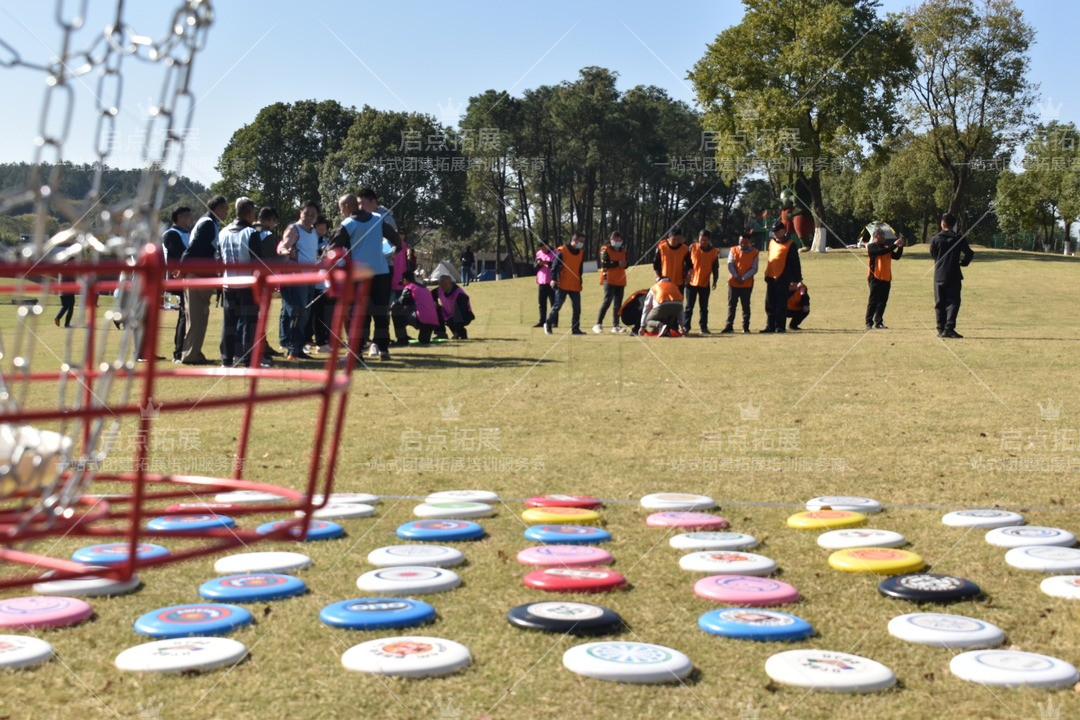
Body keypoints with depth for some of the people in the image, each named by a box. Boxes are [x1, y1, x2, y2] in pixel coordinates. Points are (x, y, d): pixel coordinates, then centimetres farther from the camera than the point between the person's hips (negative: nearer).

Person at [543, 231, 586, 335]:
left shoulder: (581, 253, 11)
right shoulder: (562, 251, -8)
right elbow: (555, 266, -10)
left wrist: (580, 282, 19)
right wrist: (553, 279, -19)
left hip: (575, 286, 5)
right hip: (562, 285, -5)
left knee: (577, 308, 1)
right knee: (557, 305, -3)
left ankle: (575, 328, 7)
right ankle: (548, 324, 14)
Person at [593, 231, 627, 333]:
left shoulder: (623, 251, 16)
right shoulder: (606, 250, -3)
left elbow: (625, 264, 19)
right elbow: (604, 264, -15)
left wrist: (624, 264, -5)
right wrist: (617, 263, -19)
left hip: (620, 280, 7)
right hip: (609, 280, -7)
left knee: (618, 303, 5)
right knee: (607, 301, -13)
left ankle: (615, 325, 10)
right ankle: (598, 324, -11)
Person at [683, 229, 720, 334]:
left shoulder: (714, 251, 0)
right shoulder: (692, 247, -2)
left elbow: (715, 268, 3)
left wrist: (715, 281, -6)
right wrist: (685, 276, -2)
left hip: (705, 284, 1)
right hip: (691, 282, -1)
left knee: (704, 307, 8)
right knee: (689, 306, 0)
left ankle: (704, 327, 15)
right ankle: (685, 326, 2)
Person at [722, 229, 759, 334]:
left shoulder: (754, 252, -1)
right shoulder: (733, 250, 3)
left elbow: (754, 269, -6)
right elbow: (730, 265, -3)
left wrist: (743, 278, -15)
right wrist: (736, 276, -15)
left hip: (747, 284, -1)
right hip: (733, 283, 1)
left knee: (746, 305, 5)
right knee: (731, 305, 2)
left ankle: (746, 327, 11)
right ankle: (729, 326, 4)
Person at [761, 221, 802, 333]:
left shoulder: (790, 244, -5)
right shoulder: (772, 242, 15)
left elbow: (795, 263, -6)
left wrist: (796, 279, -8)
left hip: (783, 278, -7)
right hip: (771, 277, 7)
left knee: (781, 303, -3)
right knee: (770, 303, 7)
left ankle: (780, 326, 1)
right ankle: (770, 326, 12)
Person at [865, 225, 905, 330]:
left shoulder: (886, 247, 16)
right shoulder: (871, 246, -4)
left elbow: (896, 256, 12)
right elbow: (882, 252, -21)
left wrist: (900, 247, -3)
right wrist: (894, 245, -20)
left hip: (886, 278, 6)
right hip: (875, 278, -6)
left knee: (883, 301, 6)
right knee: (873, 301, -5)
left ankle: (878, 322, 11)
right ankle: (869, 322, -1)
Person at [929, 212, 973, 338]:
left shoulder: (935, 239, -1)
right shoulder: (959, 239, -4)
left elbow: (933, 255, 7)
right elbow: (969, 253, -5)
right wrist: (963, 262, 13)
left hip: (939, 276, 2)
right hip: (953, 276, -2)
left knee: (940, 303, 9)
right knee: (953, 302, -1)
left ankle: (941, 329, 7)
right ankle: (949, 328, -15)